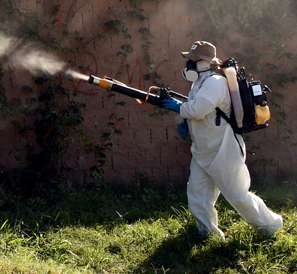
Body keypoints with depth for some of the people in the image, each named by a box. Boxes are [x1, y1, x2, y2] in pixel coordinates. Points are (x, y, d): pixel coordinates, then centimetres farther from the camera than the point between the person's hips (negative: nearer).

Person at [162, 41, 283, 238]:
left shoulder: (215, 83, -21)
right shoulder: (200, 83, 12)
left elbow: (198, 110, -32)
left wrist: (178, 106, -14)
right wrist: (185, 122, 1)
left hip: (223, 152, -10)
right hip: (203, 151, 10)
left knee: (238, 195, 0)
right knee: (197, 193, 9)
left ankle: (269, 224, 18)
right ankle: (208, 232, 22)